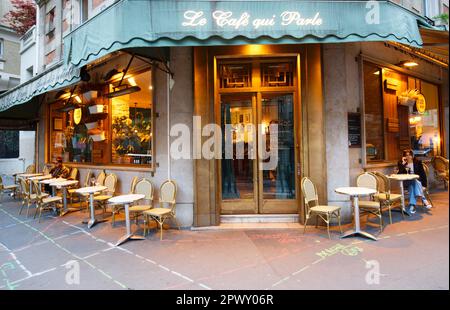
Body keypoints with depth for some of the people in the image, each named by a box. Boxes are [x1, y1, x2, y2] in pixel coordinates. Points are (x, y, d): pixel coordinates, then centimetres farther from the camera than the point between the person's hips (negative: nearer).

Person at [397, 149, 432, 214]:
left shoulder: (417, 162, 5)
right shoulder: (401, 163, 3)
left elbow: (423, 173, 3)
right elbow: (399, 174, -10)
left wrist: (424, 185, -7)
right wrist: (403, 164, -17)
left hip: (417, 181, 1)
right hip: (406, 182, 0)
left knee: (412, 185, -34)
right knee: (413, 182, -34)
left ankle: (412, 205, -41)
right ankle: (423, 199, -40)